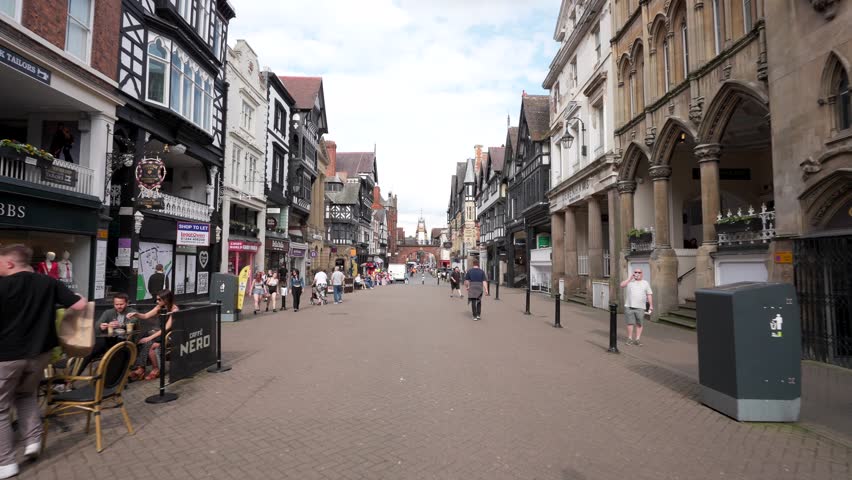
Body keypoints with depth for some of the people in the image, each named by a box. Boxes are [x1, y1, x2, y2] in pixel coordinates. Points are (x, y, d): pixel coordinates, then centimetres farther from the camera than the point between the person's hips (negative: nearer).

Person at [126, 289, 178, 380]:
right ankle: (140, 369, -27)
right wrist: (135, 314, -6)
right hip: (153, 331, 6)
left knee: (147, 344, -29)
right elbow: (145, 316, 15)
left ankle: (156, 370, -13)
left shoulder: (174, 310, -12)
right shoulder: (159, 307, 10)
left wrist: (150, 338, -22)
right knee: (139, 342, -22)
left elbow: (166, 328, -17)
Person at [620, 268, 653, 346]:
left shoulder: (645, 283, 11)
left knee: (639, 324, 3)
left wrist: (651, 305, 3)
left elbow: (649, 295, 9)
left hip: (640, 307, 1)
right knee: (630, 323, 2)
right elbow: (622, 285, -11)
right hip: (629, 306, -1)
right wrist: (630, 278, -11)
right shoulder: (629, 281, 8)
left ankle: (637, 339, 10)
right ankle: (630, 338, 10)